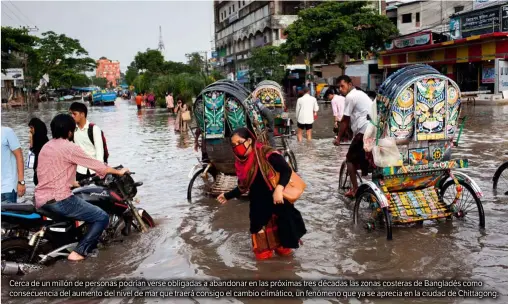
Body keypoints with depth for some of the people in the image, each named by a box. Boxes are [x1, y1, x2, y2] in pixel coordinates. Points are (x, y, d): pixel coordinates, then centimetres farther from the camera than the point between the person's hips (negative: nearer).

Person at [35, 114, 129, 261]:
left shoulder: (46, 147, 15)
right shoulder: (70, 147, -11)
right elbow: (96, 165, -6)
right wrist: (119, 172, 7)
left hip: (41, 200, 9)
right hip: (59, 200, -9)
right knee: (102, 218, -4)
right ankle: (78, 252, -10)